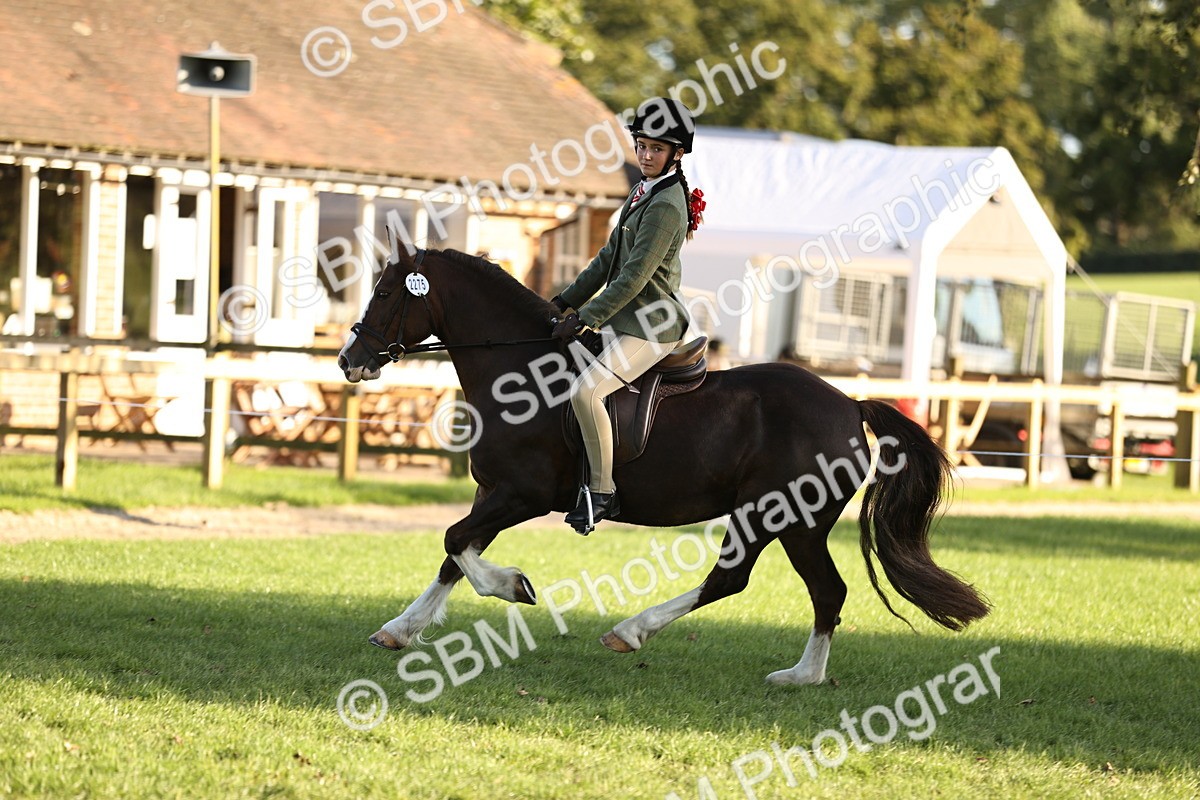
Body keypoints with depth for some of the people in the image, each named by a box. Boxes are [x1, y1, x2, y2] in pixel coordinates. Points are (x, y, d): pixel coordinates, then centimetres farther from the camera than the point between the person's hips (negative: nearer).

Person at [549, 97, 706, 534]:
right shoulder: (644, 192, 13)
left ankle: (602, 492, -20)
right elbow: (610, 257, 18)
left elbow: (634, 276, -22)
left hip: (651, 325, -11)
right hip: (626, 318, 11)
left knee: (586, 389, -29)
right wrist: (567, 302, 14)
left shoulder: (666, 206, -18)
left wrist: (586, 319, -21)